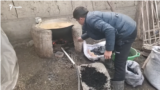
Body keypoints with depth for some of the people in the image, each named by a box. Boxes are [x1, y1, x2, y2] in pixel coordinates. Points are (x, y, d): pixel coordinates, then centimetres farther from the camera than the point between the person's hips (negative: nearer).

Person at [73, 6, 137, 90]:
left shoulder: (91, 19, -20)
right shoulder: (91, 16, 12)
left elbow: (109, 30, -33)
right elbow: (91, 31, 32)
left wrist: (109, 49, -27)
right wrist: (82, 37, 48)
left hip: (127, 31, -11)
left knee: (119, 63, -6)